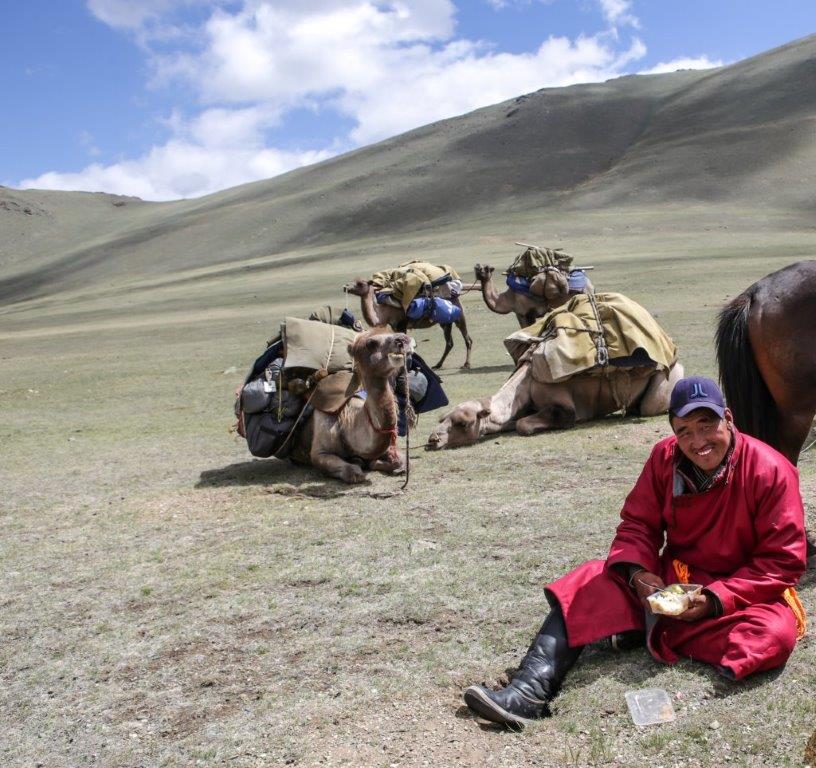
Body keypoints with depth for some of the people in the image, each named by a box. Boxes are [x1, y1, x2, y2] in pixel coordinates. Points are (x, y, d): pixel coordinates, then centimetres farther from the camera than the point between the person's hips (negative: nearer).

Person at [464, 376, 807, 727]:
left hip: (740, 593, -3)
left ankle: (646, 631, -22)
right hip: (670, 580, 3)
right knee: (591, 580, -17)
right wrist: (638, 573, -22)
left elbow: (783, 561, -17)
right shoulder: (664, 457, -6)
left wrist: (714, 600, -25)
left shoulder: (771, 470, -17)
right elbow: (637, 524, -1)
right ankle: (532, 690, -33)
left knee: (776, 633, -35)